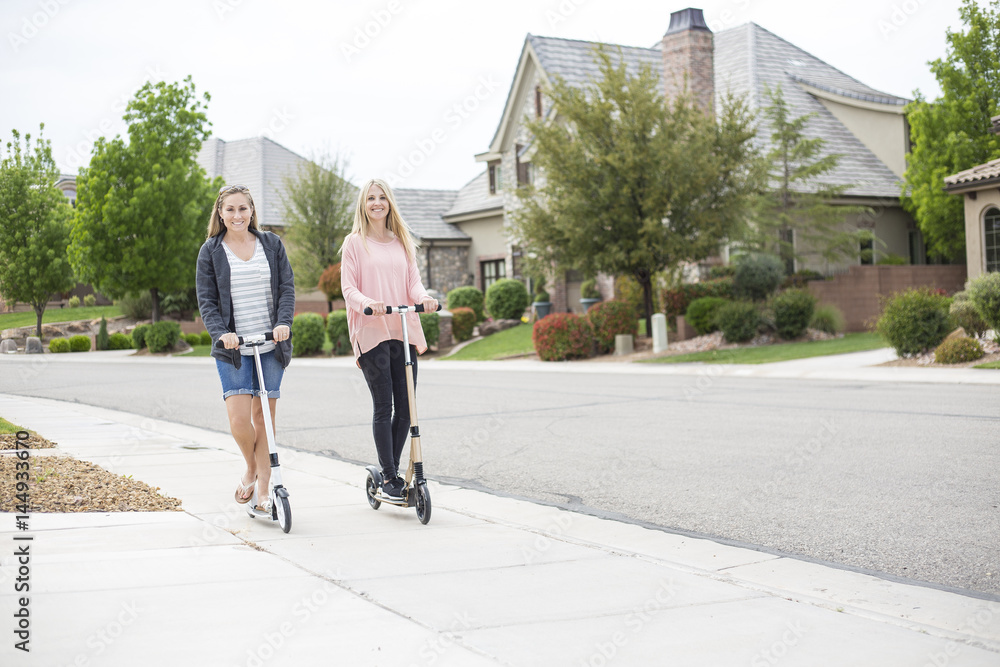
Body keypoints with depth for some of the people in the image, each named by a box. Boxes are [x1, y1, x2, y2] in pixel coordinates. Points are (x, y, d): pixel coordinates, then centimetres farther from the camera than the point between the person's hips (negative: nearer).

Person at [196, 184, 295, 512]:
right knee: (239, 418, -12)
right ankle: (251, 468, 18)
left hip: (271, 344, 1)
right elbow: (206, 300, 2)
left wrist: (283, 322, -13)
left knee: (263, 416, 2)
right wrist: (221, 332, -15)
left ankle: (263, 487, 11)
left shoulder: (271, 244, 8)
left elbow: (287, 287, 5)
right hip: (233, 347, -1)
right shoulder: (211, 251, 4)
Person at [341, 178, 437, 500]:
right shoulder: (355, 243, 5)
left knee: (405, 407, 2)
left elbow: (413, 280, 11)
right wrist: (367, 302, -23)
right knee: (383, 407, -6)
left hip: (403, 332, 4)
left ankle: (392, 470, 16)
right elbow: (348, 288, -1)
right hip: (371, 333, -4)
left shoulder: (402, 242, 18)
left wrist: (423, 297, -12)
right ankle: (388, 477, 2)